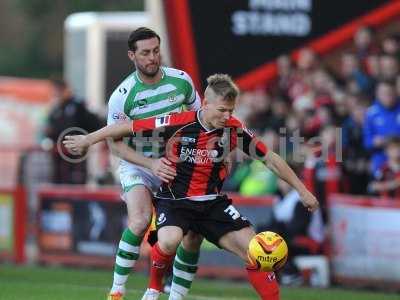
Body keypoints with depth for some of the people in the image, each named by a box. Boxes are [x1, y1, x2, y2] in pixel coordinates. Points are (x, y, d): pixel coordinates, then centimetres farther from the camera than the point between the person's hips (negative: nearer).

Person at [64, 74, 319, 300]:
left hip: (213, 202, 3)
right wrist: (88, 139, -3)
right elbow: (128, 127, -9)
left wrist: (302, 190, 5)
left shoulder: (234, 129, -8)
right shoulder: (178, 124, -19)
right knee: (169, 241, -33)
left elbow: (270, 159, 3)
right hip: (175, 200, -3)